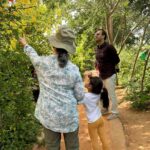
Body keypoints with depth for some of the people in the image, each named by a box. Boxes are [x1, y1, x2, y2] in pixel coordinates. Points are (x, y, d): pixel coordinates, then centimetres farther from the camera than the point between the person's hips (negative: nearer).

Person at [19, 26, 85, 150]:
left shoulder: (43, 63, -10)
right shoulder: (74, 69, -11)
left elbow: (33, 56, 14)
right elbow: (80, 96, -6)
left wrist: (25, 45, 35)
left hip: (49, 114, 1)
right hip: (69, 114, -1)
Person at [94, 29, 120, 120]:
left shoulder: (109, 47, -17)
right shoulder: (97, 48, 6)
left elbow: (117, 60, -9)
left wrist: (108, 67, -5)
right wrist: (97, 65, 4)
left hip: (109, 75, -8)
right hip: (101, 75, 8)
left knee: (111, 94, 2)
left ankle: (115, 113, 17)